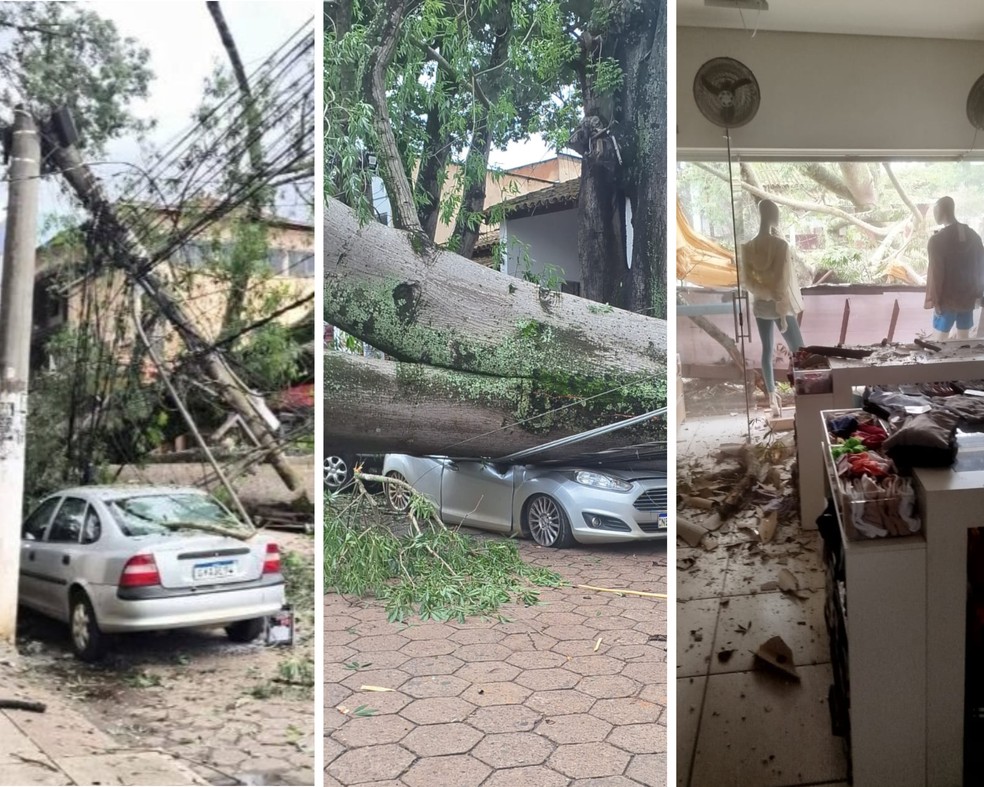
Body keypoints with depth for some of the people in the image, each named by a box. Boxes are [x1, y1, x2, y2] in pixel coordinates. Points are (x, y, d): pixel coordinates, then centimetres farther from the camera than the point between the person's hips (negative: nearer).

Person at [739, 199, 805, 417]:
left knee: (767, 351, 11)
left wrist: (766, 293, -1)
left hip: (759, 305, 5)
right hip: (779, 306, -5)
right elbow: (782, 281, -18)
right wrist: (783, 311, -14)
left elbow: (746, 281, -3)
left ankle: (773, 399, 15)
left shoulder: (748, 247, -1)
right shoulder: (781, 245, -16)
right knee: (798, 352, 4)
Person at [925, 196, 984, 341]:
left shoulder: (937, 240, -16)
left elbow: (936, 273, -17)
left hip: (947, 299, -5)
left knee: (939, 340, 3)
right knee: (964, 337, 14)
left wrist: (934, 301, -9)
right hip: (968, 297, 5)